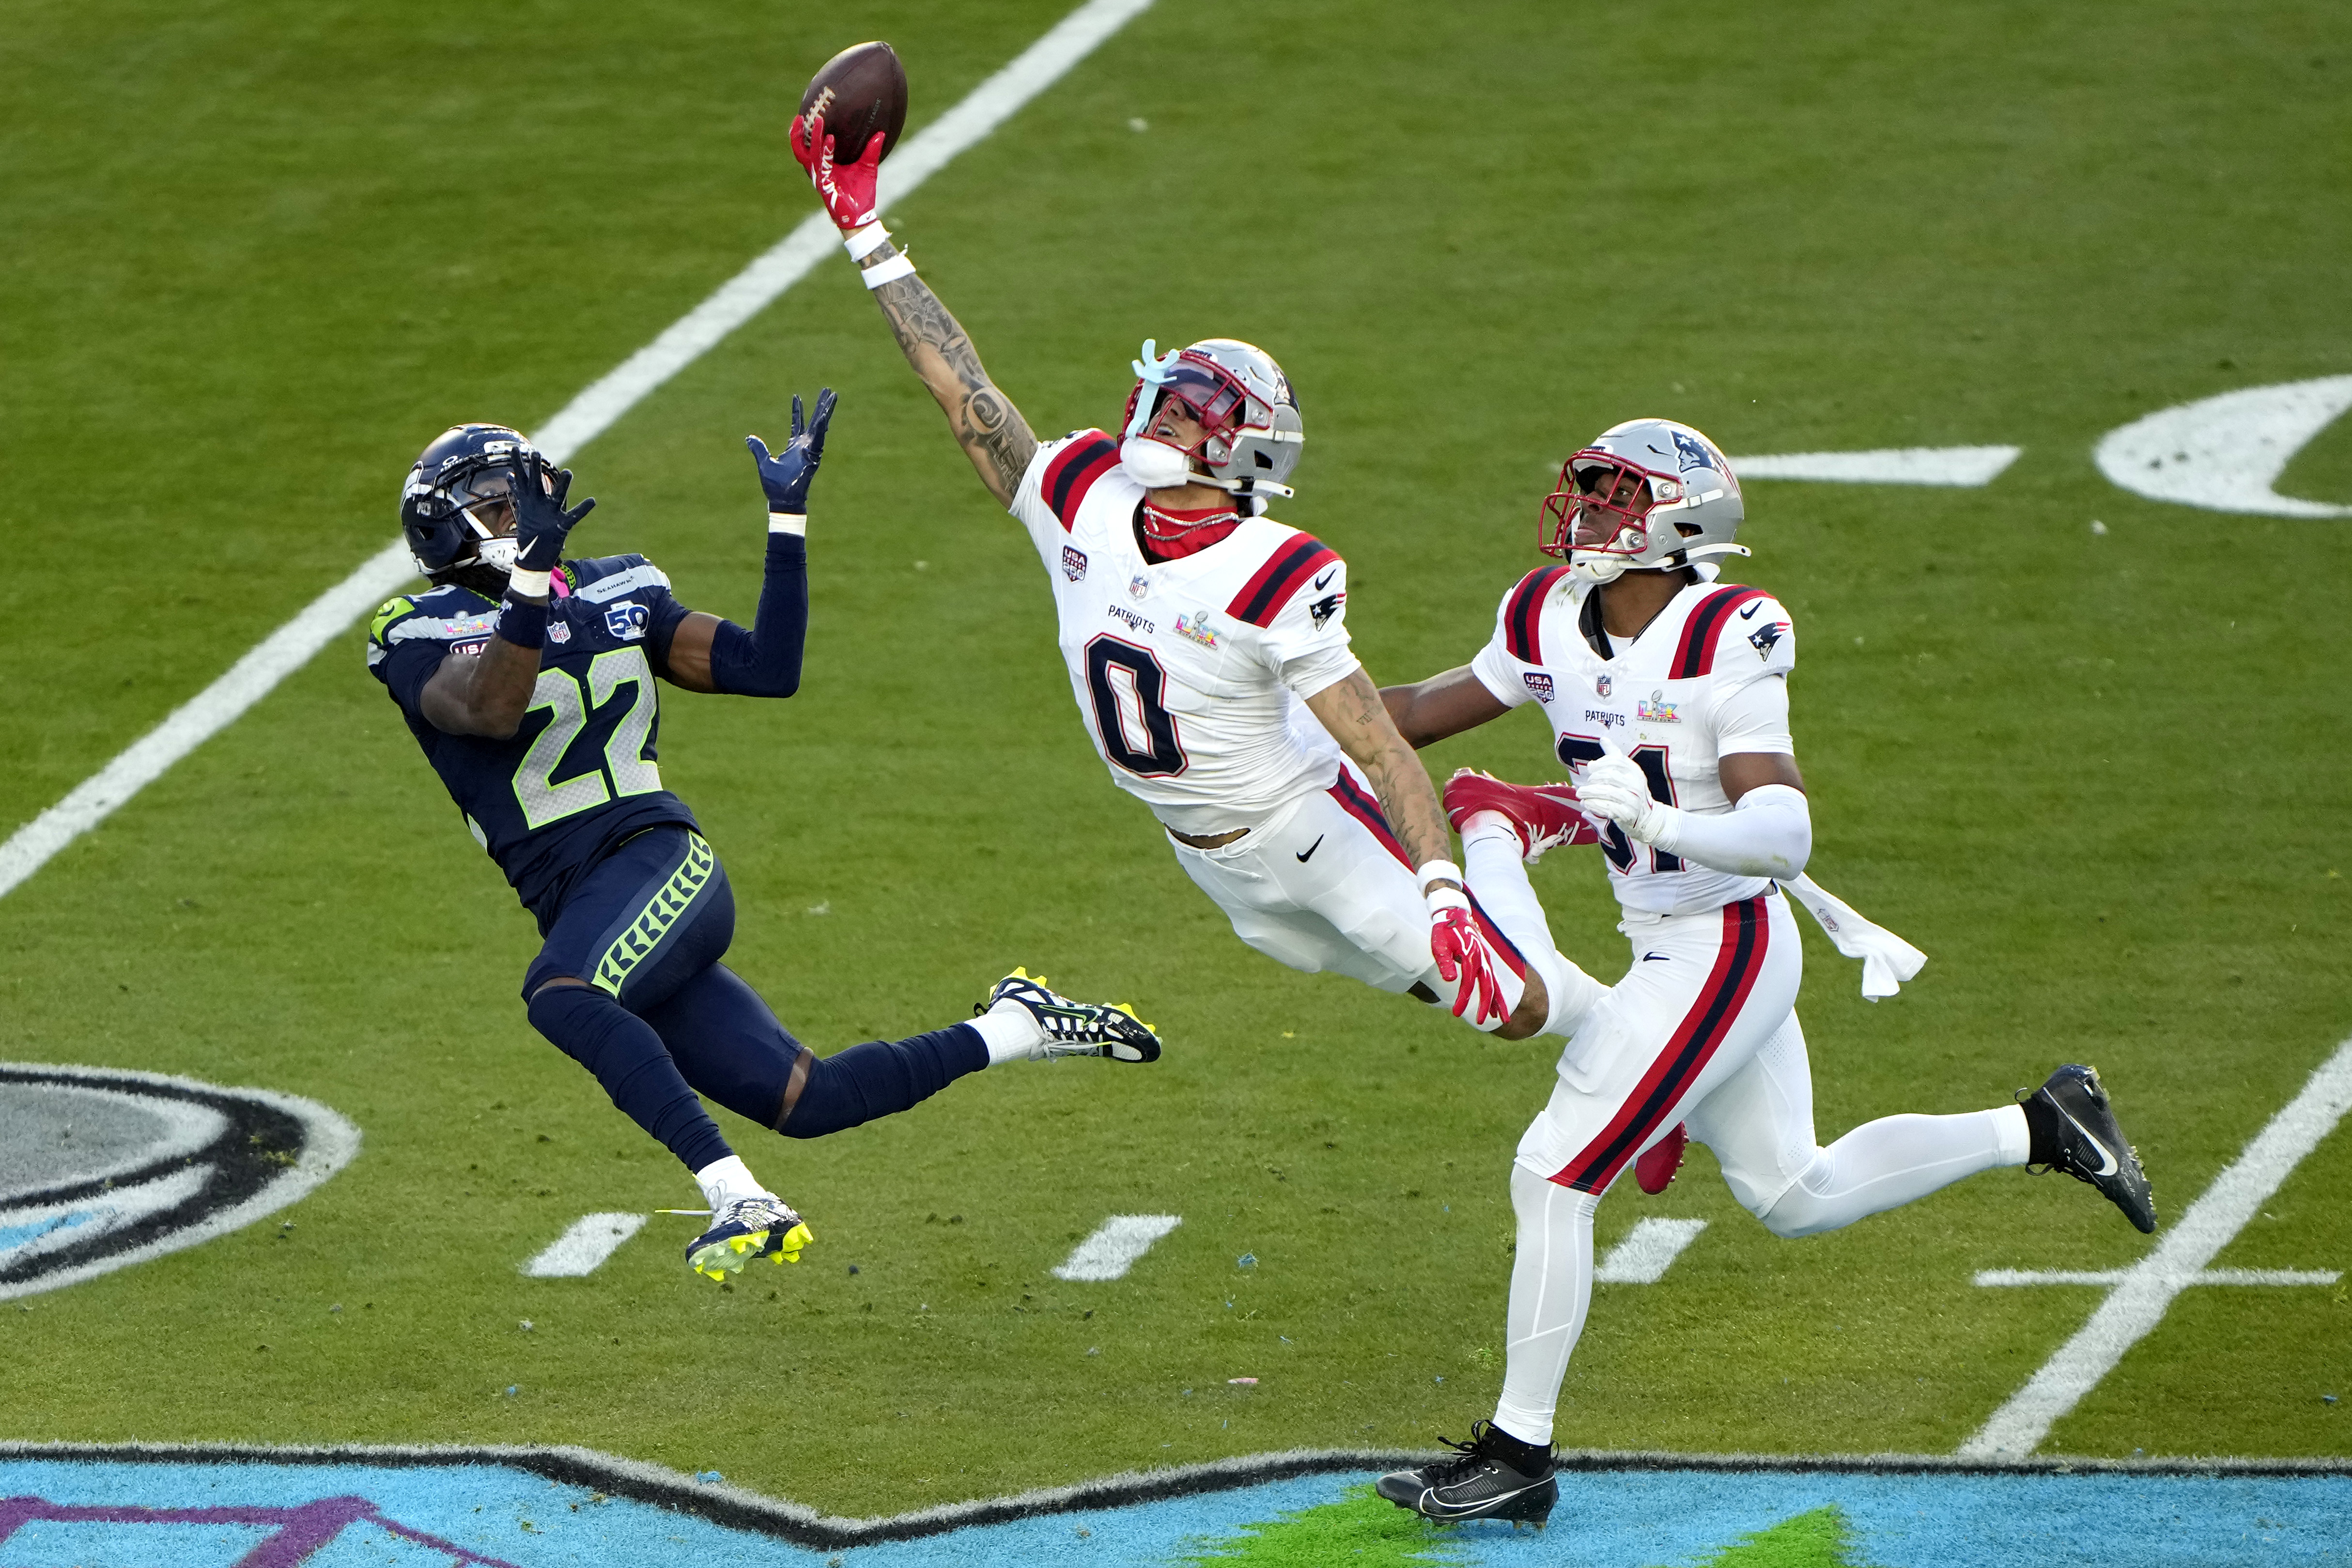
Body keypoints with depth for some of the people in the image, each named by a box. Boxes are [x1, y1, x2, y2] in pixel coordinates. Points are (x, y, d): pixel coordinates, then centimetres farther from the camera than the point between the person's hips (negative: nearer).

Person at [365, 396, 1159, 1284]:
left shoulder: (616, 596, 11)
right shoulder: (424, 637, 1)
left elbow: (768, 670, 7)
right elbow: (493, 713, -21)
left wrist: (788, 518, 1)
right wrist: (531, 576, -34)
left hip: (660, 858, -1)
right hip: (577, 905, 1)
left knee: (559, 994, -36)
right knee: (805, 1102, 1)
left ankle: (740, 1201, -38)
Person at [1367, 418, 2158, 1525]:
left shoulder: (1725, 645, -22)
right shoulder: (1553, 622, 1)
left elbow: (1785, 839, -27)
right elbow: (1427, 711, 17)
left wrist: (1658, 824, -40)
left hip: (1723, 952, -9)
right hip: (1667, 947, 9)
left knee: (1551, 1176, -8)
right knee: (1794, 1196, 19)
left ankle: (1518, 1454, 0)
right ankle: (2047, 1129, 29)